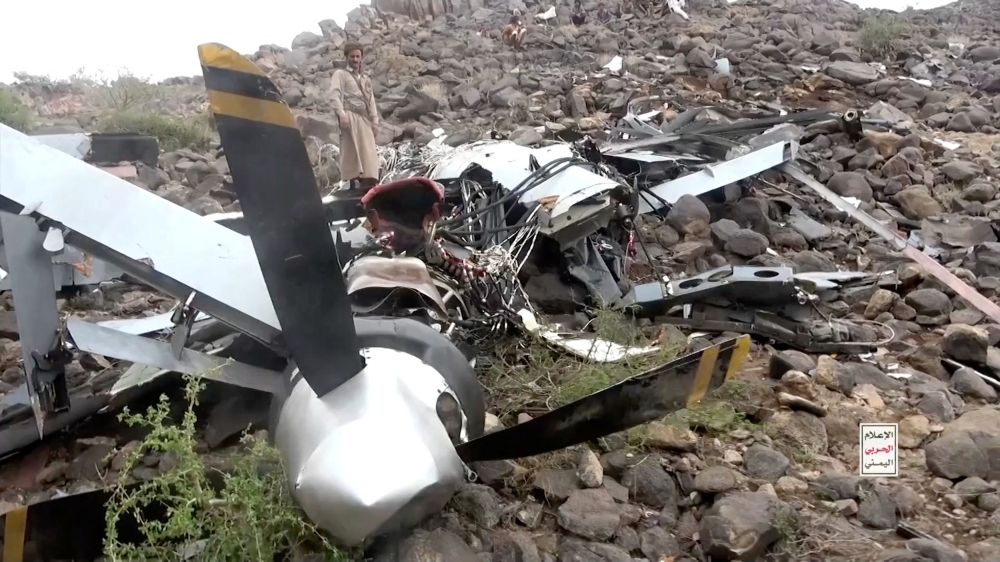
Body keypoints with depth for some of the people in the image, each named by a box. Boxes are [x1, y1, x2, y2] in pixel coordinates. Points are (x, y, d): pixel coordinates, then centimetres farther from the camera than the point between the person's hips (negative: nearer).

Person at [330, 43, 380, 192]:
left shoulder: (366, 78, 27)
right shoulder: (341, 73, 9)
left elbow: (371, 100, 23)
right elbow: (334, 96, -4)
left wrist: (375, 120, 12)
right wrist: (341, 114, -17)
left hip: (365, 118, 6)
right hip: (350, 115, -6)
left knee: (368, 151, -5)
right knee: (352, 149, -15)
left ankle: (368, 181, -9)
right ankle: (354, 182, -20)